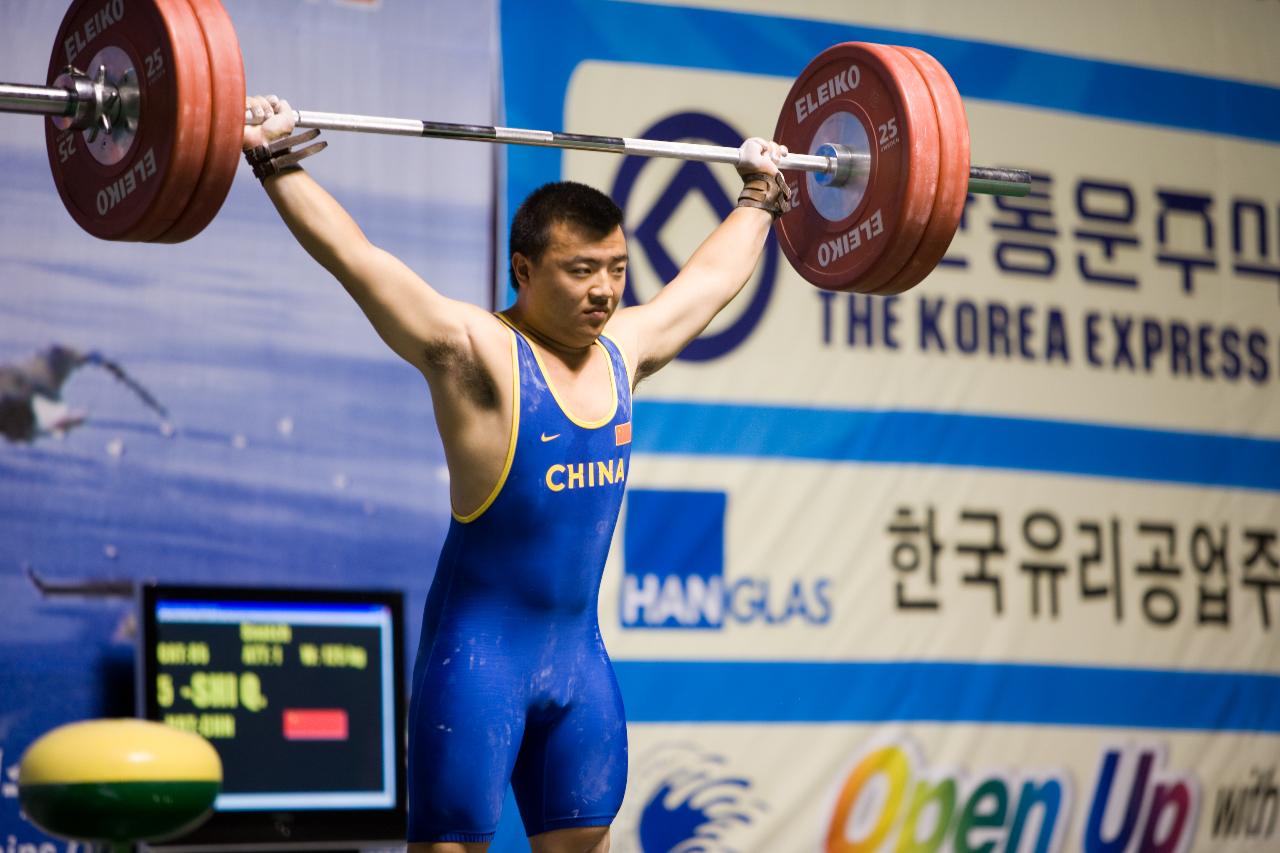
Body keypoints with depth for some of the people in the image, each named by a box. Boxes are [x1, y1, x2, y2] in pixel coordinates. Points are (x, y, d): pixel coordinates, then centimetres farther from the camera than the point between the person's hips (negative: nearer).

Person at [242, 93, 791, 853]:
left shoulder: (623, 349, 7)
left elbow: (713, 276, 25)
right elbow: (359, 260, -18)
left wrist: (760, 197, 35)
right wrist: (276, 163, -22)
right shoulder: (476, 352, -11)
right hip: (480, 651, -6)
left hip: (579, 653, 7)